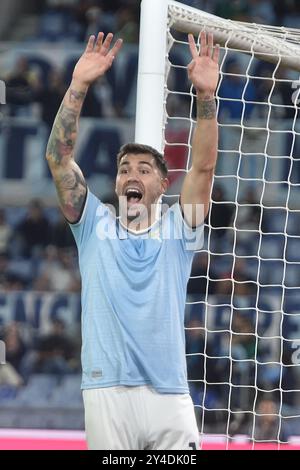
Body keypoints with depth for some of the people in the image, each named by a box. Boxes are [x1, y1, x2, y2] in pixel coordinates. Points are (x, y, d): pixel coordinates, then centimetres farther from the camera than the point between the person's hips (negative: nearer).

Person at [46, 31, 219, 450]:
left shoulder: (176, 231, 13)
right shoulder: (95, 226, 13)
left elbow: (203, 167, 1)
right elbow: (59, 156, 5)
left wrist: (206, 95, -11)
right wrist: (78, 86, -4)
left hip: (169, 396, 0)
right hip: (107, 393, 0)